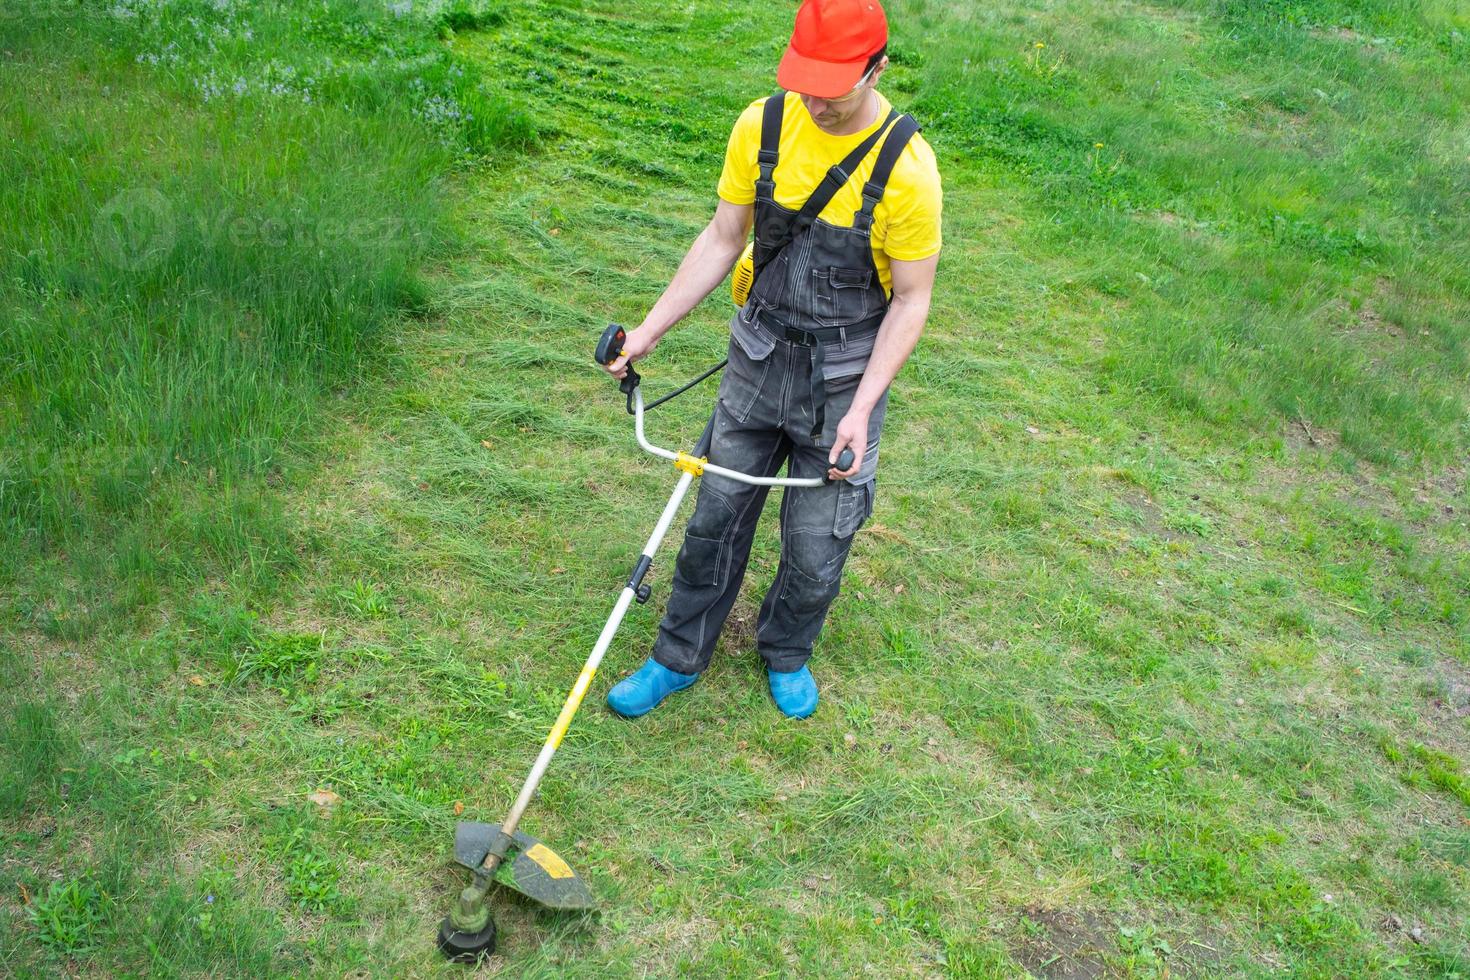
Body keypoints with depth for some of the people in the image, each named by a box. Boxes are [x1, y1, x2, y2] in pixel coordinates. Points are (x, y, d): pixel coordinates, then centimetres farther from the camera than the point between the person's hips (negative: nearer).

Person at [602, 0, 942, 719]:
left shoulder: (905, 166, -20)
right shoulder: (762, 126, -9)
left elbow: (911, 299, -12)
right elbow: (722, 240, 2)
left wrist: (861, 408, -19)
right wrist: (651, 329, -2)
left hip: (845, 377, -3)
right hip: (758, 358, 3)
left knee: (816, 546, 8)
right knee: (715, 516, 12)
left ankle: (786, 655, 38)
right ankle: (678, 660, 33)